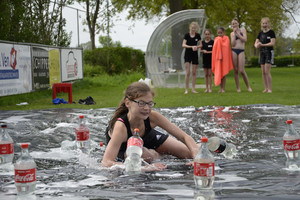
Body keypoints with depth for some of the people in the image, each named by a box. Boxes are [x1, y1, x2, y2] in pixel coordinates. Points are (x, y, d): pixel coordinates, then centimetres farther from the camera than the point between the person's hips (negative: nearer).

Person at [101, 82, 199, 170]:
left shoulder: (152, 116, -35)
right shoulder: (120, 126, -46)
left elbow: (185, 137, -29)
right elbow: (106, 163, -56)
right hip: (123, 148, -2)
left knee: (190, 153, -1)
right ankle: (157, 155, 4)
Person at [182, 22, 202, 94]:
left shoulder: (198, 35, 3)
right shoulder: (187, 35, -5)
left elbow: (200, 45, 7)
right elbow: (183, 45, -13)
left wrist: (196, 47, -15)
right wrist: (191, 46, -25)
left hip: (195, 55, 3)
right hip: (187, 55, -3)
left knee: (194, 73, 5)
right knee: (187, 73, -9)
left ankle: (193, 89, 10)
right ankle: (186, 89, -4)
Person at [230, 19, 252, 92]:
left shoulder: (243, 30, 10)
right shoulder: (232, 33, 14)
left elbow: (245, 40, -3)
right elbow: (233, 44, 0)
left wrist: (238, 33, -3)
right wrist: (234, 33, -1)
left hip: (241, 51, -2)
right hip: (234, 51, 2)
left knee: (242, 70, -12)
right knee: (236, 70, -1)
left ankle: (248, 86, 2)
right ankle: (238, 88, 5)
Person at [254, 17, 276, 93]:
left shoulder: (271, 32, -4)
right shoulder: (260, 33, 13)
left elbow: (272, 43, -13)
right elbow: (256, 43, 11)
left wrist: (262, 45, -17)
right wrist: (257, 45, -13)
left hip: (269, 52, -6)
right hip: (262, 52, 6)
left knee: (267, 71, -12)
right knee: (263, 72, 5)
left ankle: (270, 89, -8)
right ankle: (266, 88, 11)